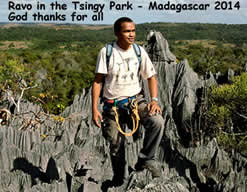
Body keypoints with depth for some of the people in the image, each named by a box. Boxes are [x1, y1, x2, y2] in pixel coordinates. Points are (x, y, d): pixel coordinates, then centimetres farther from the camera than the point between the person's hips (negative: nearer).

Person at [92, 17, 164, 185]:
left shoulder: (139, 51, 1)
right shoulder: (106, 52, -7)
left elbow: (151, 77, 7)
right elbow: (98, 81, -4)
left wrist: (154, 100, -9)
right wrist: (94, 109, -11)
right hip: (113, 105, -1)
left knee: (157, 121, -26)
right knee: (116, 145, 4)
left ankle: (146, 160, -8)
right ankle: (119, 179, 29)